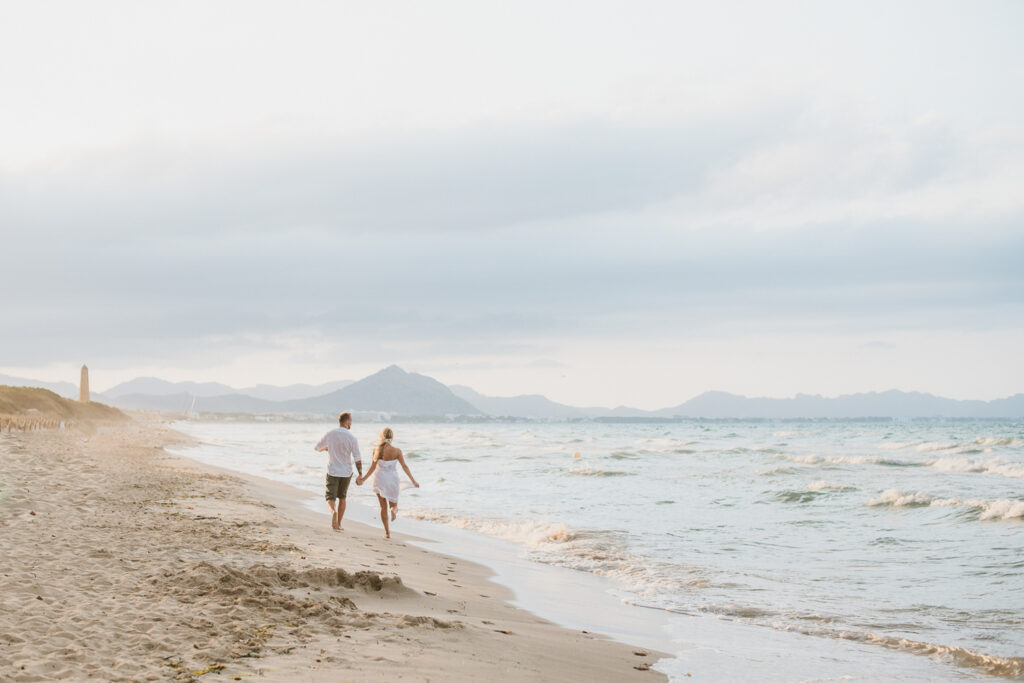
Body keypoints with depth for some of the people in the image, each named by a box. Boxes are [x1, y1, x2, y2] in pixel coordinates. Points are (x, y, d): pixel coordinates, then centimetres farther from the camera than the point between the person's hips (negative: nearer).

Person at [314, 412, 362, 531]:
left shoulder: (330, 434, -5)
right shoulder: (351, 437, -10)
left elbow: (318, 447, 11)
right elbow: (357, 458, -11)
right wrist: (360, 474, -3)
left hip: (332, 472, 0)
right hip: (346, 472, 0)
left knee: (330, 498, 4)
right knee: (342, 497, 19)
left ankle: (333, 512, -29)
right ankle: (338, 524, 22)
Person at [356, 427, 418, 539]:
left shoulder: (377, 450, -7)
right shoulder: (397, 451, -9)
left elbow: (373, 467, -7)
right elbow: (405, 467, -7)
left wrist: (363, 479, 4)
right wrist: (413, 480, -1)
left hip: (380, 479, 1)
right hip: (392, 480, -1)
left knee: (383, 507, 11)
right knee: (393, 504, 18)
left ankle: (387, 532, 3)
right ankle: (394, 509, -21)